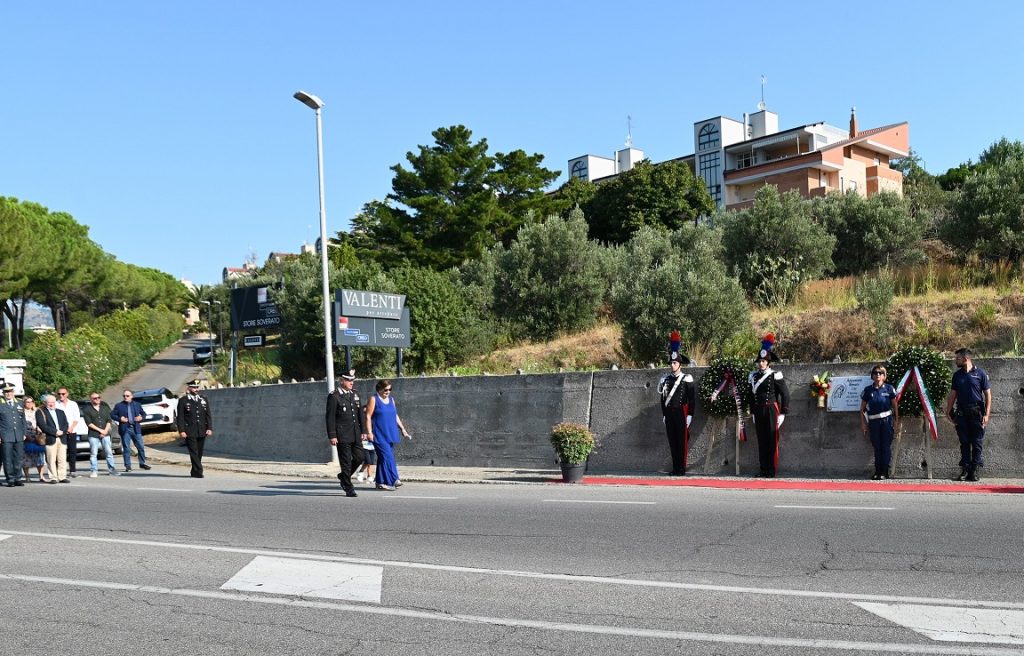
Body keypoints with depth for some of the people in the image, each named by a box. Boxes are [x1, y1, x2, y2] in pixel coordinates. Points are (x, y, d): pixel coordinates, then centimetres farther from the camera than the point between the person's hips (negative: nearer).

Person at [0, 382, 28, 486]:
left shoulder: (20, 404, 14)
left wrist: (24, 433, 12)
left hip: (19, 437, 4)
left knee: (19, 458, 6)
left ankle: (18, 479, 13)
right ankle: (10, 479, 6)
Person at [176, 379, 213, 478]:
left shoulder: (204, 400, 13)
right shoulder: (183, 401, 1)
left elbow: (208, 415, 11)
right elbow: (180, 417, -3)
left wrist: (210, 428, 0)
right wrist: (181, 430, -11)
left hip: (202, 432, 4)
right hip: (190, 432, -4)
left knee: (199, 453, 8)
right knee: (194, 453, -9)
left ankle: (195, 472, 19)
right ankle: (198, 472, -11)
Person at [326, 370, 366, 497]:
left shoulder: (355, 395, 13)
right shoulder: (334, 396, -7)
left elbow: (360, 414, 17)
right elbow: (330, 417, -10)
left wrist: (363, 431, 11)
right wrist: (332, 436, -14)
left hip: (356, 434, 6)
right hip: (342, 435, -6)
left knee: (359, 457, 5)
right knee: (346, 462, -1)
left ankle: (343, 476, 29)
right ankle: (349, 489, 7)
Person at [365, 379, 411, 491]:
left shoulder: (391, 399, 14)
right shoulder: (374, 399, -3)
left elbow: (395, 416, 19)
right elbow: (368, 416, -7)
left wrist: (402, 429, 13)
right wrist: (369, 432, -13)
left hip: (390, 435, 6)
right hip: (379, 435, -6)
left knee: (383, 458, 8)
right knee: (387, 456, -13)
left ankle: (380, 482, 13)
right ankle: (392, 480, -15)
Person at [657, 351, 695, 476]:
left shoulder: (686, 379, -4)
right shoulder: (666, 379, 9)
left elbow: (692, 398, -4)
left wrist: (690, 415, -9)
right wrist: (664, 414, 11)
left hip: (681, 413, -4)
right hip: (669, 413, 4)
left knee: (682, 441, -1)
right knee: (672, 441, 6)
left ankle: (682, 468, 4)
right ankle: (675, 468, 13)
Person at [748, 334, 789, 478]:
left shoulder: (775, 376, -6)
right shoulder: (753, 376, 9)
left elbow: (785, 394, -6)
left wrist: (783, 413, -8)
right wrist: (753, 412, 16)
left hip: (772, 410, -5)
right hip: (758, 411, 5)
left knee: (772, 440, -1)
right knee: (761, 441, 7)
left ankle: (771, 471, 3)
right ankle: (763, 470, 13)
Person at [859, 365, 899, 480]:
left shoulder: (889, 388, 2)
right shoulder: (868, 390, 6)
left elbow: (895, 405, 5)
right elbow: (862, 408, 10)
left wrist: (896, 421, 1)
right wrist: (863, 423, 5)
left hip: (887, 420, -2)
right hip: (873, 422, 2)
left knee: (886, 446, -1)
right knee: (877, 447, 7)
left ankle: (884, 472, 5)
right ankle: (877, 471, 14)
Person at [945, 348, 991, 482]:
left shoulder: (980, 373, -1)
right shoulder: (957, 375, 12)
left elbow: (988, 394, -1)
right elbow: (953, 394, 15)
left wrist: (987, 414, -8)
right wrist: (949, 411, 7)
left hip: (976, 412, -4)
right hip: (961, 413, 4)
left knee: (977, 443, -1)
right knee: (964, 443, 5)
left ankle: (975, 470, 2)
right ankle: (965, 469, 8)